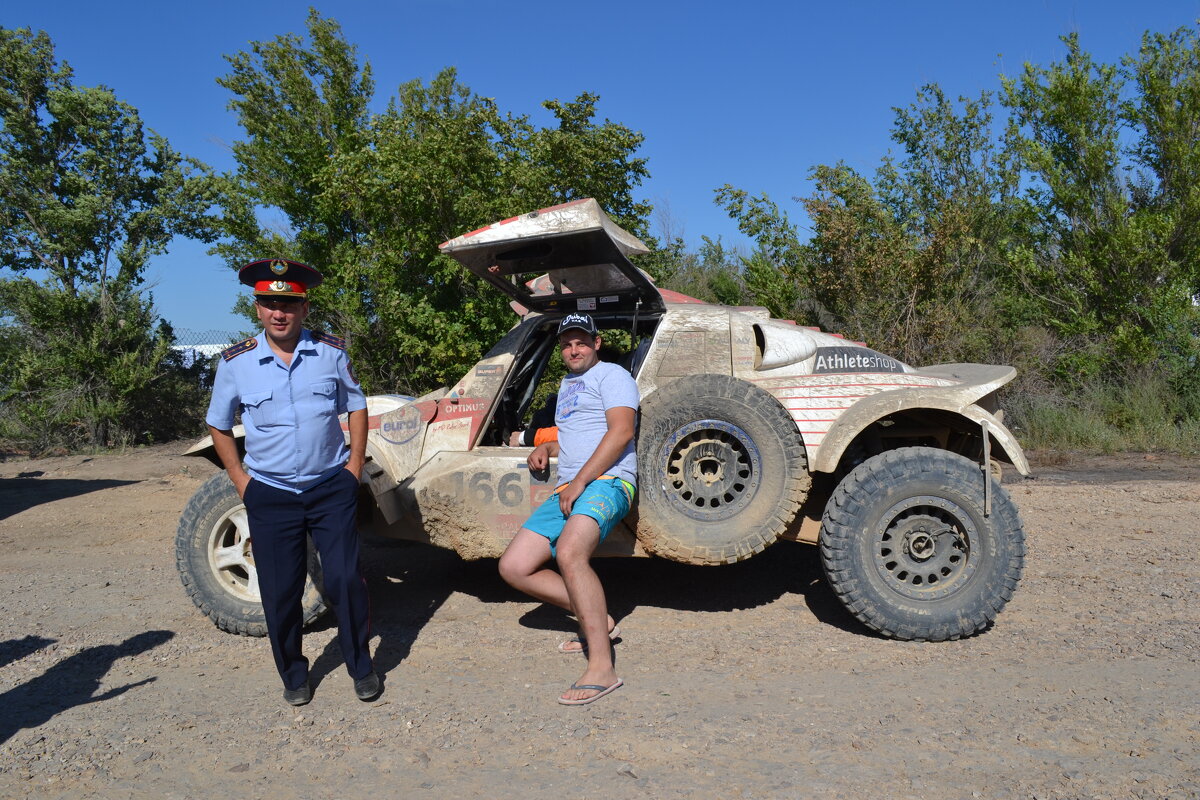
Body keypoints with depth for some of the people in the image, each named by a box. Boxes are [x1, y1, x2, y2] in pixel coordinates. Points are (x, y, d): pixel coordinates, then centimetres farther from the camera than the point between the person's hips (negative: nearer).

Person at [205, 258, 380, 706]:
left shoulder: (331, 352, -1)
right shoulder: (236, 362, -2)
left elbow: (356, 407, 9)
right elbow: (218, 425, 10)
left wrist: (355, 464, 1)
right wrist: (240, 479, 2)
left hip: (331, 488, 0)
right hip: (270, 495, 1)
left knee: (344, 579, -2)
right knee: (280, 593, 5)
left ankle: (362, 668, 17)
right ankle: (293, 677, 26)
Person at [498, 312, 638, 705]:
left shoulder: (611, 375, 1)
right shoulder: (566, 384, 28)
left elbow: (620, 432, -13)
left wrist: (580, 481, -19)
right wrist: (546, 448, 17)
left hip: (606, 481, -9)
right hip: (567, 491, 10)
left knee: (569, 552, -36)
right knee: (513, 567, -1)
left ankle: (602, 668, -36)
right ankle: (597, 619, 3)